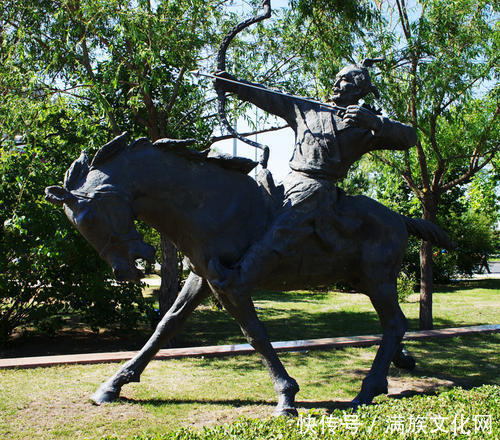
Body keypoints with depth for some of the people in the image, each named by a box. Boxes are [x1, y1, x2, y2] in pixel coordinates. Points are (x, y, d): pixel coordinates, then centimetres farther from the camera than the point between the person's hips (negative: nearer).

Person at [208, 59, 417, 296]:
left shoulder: (364, 126, 11)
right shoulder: (308, 109, 25)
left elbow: (409, 137, -1)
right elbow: (269, 98, 27)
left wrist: (374, 122, -17)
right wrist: (234, 85, 22)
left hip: (316, 186, -8)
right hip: (292, 179, 8)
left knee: (284, 228, -29)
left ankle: (239, 279, -41)